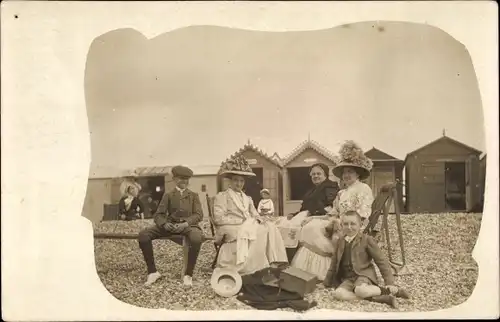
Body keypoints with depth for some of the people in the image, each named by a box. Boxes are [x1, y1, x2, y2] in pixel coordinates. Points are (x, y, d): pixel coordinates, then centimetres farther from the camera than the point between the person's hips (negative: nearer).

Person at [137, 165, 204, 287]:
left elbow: (199, 214, 2)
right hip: (170, 224, 2)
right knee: (143, 235, -22)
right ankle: (152, 272, -10)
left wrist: (186, 223, -19)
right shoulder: (168, 195, 15)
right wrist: (164, 224, -19)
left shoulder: (194, 196, 14)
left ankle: (188, 274, -21)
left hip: (188, 225, -2)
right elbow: (158, 214, 6)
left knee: (197, 238, -39)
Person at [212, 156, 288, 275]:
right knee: (260, 232, -31)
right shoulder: (222, 196, 5)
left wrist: (259, 218, -7)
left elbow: (255, 215, 17)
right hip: (232, 230, -6)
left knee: (270, 227, -23)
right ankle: (259, 270, -30)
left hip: (250, 228, 6)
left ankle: (275, 264, -30)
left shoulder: (247, 199, 26)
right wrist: (240, 221, -12)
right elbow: (218, 219, -7)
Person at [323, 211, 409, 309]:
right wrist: (327, 282, 23)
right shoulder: (340, 243, 15)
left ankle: (393, 290, -16)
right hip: (348, 278, 5)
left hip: (364, 274, -5)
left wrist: (390, 283, -7)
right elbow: (334, 264, 25)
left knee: (360, 290, -40)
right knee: (338, 293, -30)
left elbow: (382, 261, -2)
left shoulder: (367, 239, -1)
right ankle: (378, 298, -27)